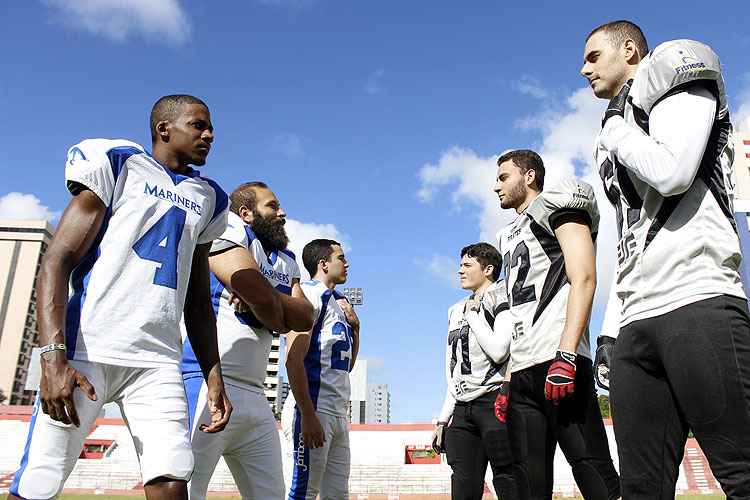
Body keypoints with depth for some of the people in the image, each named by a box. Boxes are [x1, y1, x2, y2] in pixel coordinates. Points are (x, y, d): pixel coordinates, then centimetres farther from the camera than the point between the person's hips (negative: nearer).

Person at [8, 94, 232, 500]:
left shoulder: (206, 197, 19)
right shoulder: (117, 165, 4)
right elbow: (57, 262, -4)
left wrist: (213, 377, 13)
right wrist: (53, 357, -17)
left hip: (158, 360, 4)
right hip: (88, 349, -4)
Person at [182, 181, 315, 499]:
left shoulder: (286, 262, 23)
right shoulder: (229, 229, -1)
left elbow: (305, 318, 6)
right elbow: (256, 289, -17)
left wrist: (262, 297, -9)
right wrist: (274, 313, 4)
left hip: (255, 396, 9)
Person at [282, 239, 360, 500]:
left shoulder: (337, 303, 21)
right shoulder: (310, 294, -5)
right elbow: (294, 360, -16)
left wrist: (355, 325, 13)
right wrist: (308, 415, -22)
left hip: (338, 415, 9)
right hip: (313, 410, -9)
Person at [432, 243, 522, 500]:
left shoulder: (503, 300, 2)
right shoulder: (457, 311, 22)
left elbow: (498, 351, -16)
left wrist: (473, 314, -5)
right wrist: (443, 418, 16)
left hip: (494, 403, -7)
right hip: (462, 409, 7)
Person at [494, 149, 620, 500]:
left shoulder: (556, 206, 5)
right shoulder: (510, 235, 27)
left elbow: (584, 280, -10)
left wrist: (564, 357, -21)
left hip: (557, 361, -8)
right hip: (523, 370, 8)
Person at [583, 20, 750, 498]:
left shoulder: (675, 79, 11)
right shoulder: (617, 138, 30)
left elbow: (672, 173, -12)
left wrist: (615, 128, 6)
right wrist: (611, 331, 18)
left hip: (697, 301, -7)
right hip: (635, 321, 8)